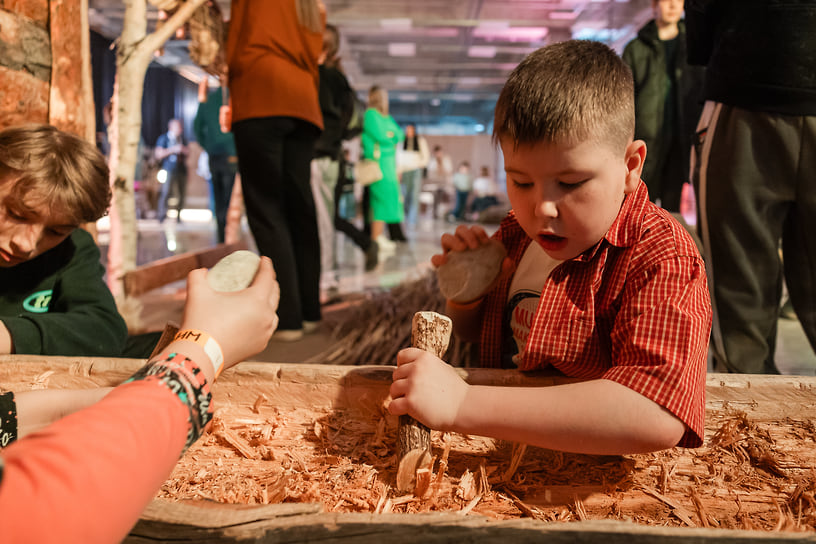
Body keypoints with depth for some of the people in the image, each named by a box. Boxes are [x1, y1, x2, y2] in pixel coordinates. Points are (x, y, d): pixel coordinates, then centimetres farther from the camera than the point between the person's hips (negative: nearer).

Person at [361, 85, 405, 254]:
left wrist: (394, 134, -4)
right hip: (378, 161, -9)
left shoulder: (387, 117, 21)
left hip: (388, 162, 9)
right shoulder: (370, 114, -6)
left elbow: (400, 135, 16)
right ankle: (376, 239, -13)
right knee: (382, 196, -13)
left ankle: (380, 236, 10)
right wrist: (394, 135, 3)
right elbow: (381, 136, -15)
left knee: (386, 198, 7)